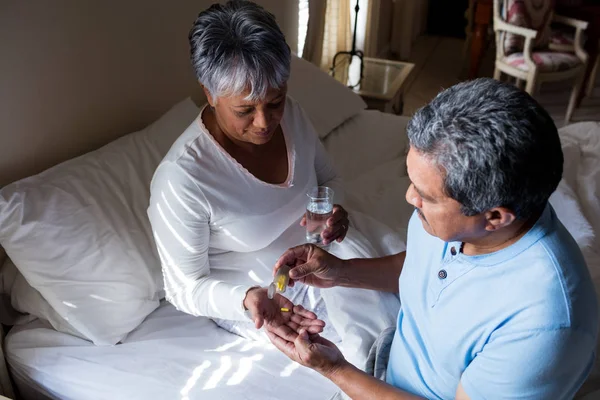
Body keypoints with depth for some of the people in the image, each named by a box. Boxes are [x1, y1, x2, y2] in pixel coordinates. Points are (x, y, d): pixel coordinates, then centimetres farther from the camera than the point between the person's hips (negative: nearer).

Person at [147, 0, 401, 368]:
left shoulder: (289, 113, -14)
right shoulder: (180, 178, -32)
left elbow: (329, 178, 5)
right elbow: (186, 288, -19)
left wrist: (335, 210, -18)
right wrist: (248, 298, -38)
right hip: (247, 293, -6)